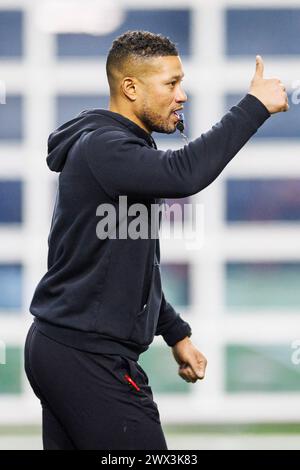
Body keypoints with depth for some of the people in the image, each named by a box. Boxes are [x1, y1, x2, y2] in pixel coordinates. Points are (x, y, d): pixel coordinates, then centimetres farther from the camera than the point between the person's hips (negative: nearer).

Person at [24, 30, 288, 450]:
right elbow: (183, 174, -34)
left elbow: (133, 269, 25)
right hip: (89, 360, -10)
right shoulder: (101, 147, -15)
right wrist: (254, 105, -26)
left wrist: (176, 333, 22)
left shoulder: (110, 146, 18)